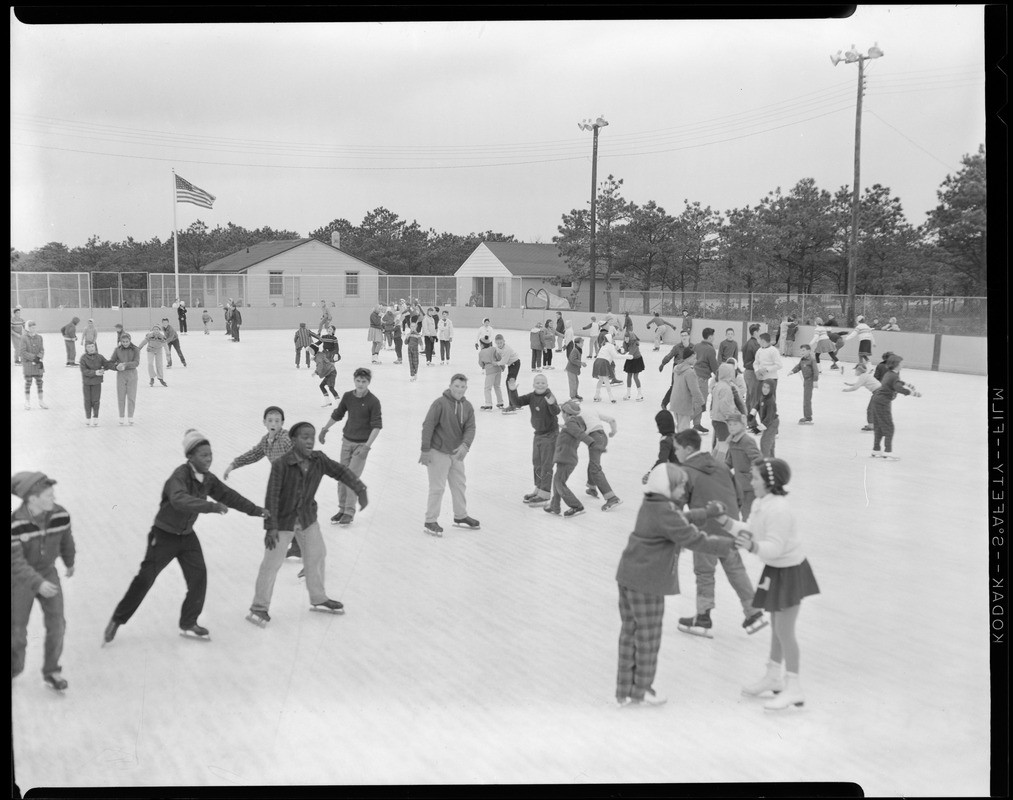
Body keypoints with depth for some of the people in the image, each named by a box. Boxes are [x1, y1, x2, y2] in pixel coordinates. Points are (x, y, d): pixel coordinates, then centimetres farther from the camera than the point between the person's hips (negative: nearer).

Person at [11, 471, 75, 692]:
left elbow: (66, 539, 3)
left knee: (56, 624, -5)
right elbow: (16, 560, -29)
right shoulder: (15, 523, -30)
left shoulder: (60, 515, -17)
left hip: (48, 573, 3)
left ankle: (51, 671, 14)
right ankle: (15, 667, 36)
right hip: (20, 578, -3)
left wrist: (70, 563, 20)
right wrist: (38, 583, -40)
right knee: (17, 629, 7)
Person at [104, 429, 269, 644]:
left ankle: (188, 623, 16)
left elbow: (229, 496, 6)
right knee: (145, 578, -2)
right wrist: (212, 506, -51)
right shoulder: (180, 476, -28)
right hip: (164, 535, -6)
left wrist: (256, 510, 8)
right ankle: (117, 620, 15)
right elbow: (179, 500, -47)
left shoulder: (208, 479, -5)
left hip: (187, 535, 6)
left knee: (198, 577, -1)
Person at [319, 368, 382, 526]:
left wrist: (367, 446, -20)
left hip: (361, 444, -5)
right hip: (347, 441, 5)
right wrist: (325, 429, 19)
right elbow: (337, 415, 15)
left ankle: (349, 513, 0)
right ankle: (342, 509, 20)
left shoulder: (373, 401, -15)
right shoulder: (348, 396, -1)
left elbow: (377, 426, -15)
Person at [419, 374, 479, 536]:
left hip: (456, 453, 7)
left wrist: (465, 445, -23)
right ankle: (430, 521, 5)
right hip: (438, 453, -7)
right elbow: (428, 427, -17)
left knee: (460, 485, 17)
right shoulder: (440, 403, -17)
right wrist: (425, 451, -18)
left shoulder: (468, 407, 3)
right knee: (437, 487, -4)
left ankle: (460, 517, 32)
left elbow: (470, 428, -4)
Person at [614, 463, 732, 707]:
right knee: (648, 637, 5)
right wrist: (728, 544, -14)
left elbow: (682, 520, 22)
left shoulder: (651, 505, 10)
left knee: (630, 632, 15)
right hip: (648, 582, -10)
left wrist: (708, 512, 22)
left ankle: (625, 690, 23)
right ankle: (640, 692, 17)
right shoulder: (666, 513, -20)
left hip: (628, 577, 10)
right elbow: (693, 539, -21)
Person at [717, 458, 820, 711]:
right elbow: (751, 531, 8)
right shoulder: (761, 504, 0)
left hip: (790, 571, -9)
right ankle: (773, 677, 33)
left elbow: (774, 547, -32)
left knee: (784, 630, -4)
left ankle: (793, 687, 6)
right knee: (776, 627, 20)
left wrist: (752, 546, -49)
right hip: (776, 569, 9)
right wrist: (725, 521, 2)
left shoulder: (778, 509, -29)